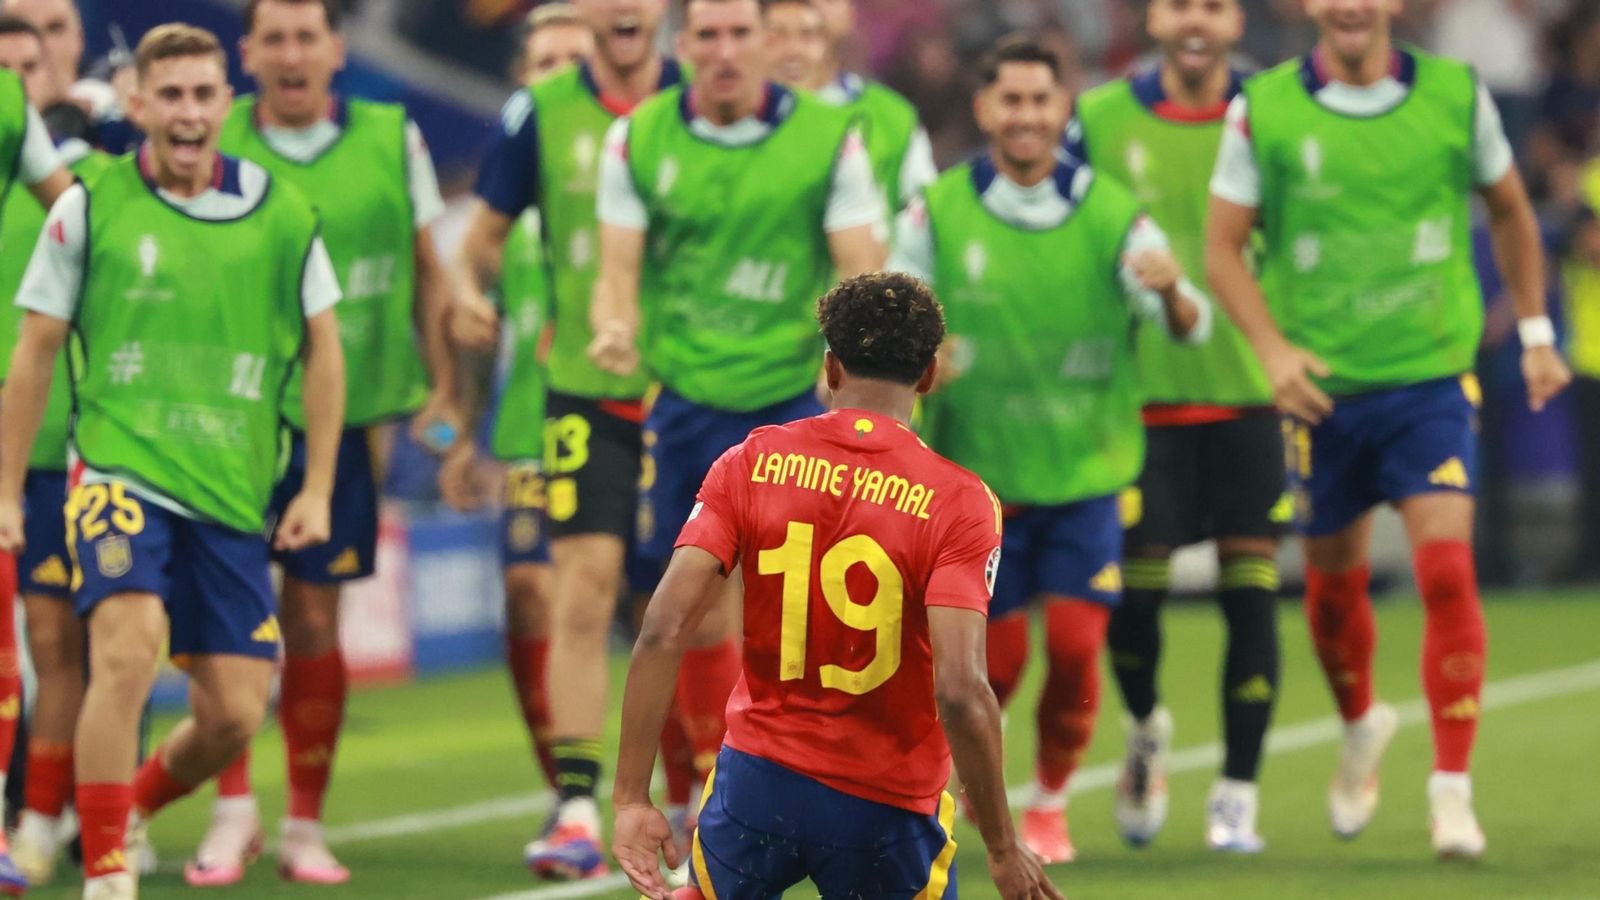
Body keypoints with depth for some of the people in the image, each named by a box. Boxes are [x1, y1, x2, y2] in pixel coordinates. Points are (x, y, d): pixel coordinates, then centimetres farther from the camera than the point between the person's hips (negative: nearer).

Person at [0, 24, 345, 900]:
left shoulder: (281, 214, 3)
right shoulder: (90, 207, -1)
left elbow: (322, 349, 12)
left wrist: (317, 490, 8)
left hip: (232, 493, 3)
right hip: (120, 472, -3)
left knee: (234, 713, 1)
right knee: (127, 650, -26)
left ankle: (131, 808, 31)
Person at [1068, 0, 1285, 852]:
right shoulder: (1098, 119, 3)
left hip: (1250, 393, 0)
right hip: (1139, 391, 0)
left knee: (1250, 590, -4)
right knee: (1133, 584, -2)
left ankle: (1238, 791, 6)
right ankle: (1146, 729, 29)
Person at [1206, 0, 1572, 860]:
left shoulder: (1455, 95, -2)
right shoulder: (1262, 110, -5)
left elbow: (1510, 211, 13)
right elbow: (1222, 248, -2)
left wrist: (1536, 334, 12)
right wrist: (1273, 350, -16)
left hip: (1431, 378, -1)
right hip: (1322, 386, 1)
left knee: (1447, 571, -15)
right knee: (1334, 579, 12)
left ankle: (1452, 789, -8)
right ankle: (1361, 724, 42)